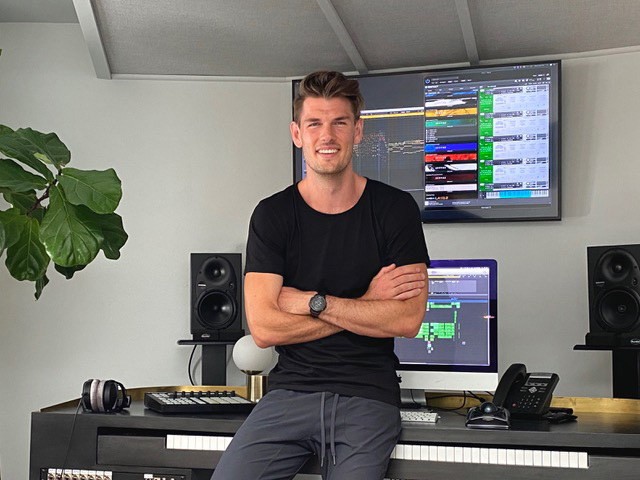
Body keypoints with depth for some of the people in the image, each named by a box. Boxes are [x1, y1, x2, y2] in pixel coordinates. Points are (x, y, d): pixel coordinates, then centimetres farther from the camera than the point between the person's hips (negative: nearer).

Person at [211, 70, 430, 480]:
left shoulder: (395, 209, 1)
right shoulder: (272, 215, 2)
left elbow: (408, 319, -8)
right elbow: (264, 328, -8)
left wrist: (312, 302, -11)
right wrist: (365, 304, -9)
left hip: (369, 399, 0)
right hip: (291, 391, 0)